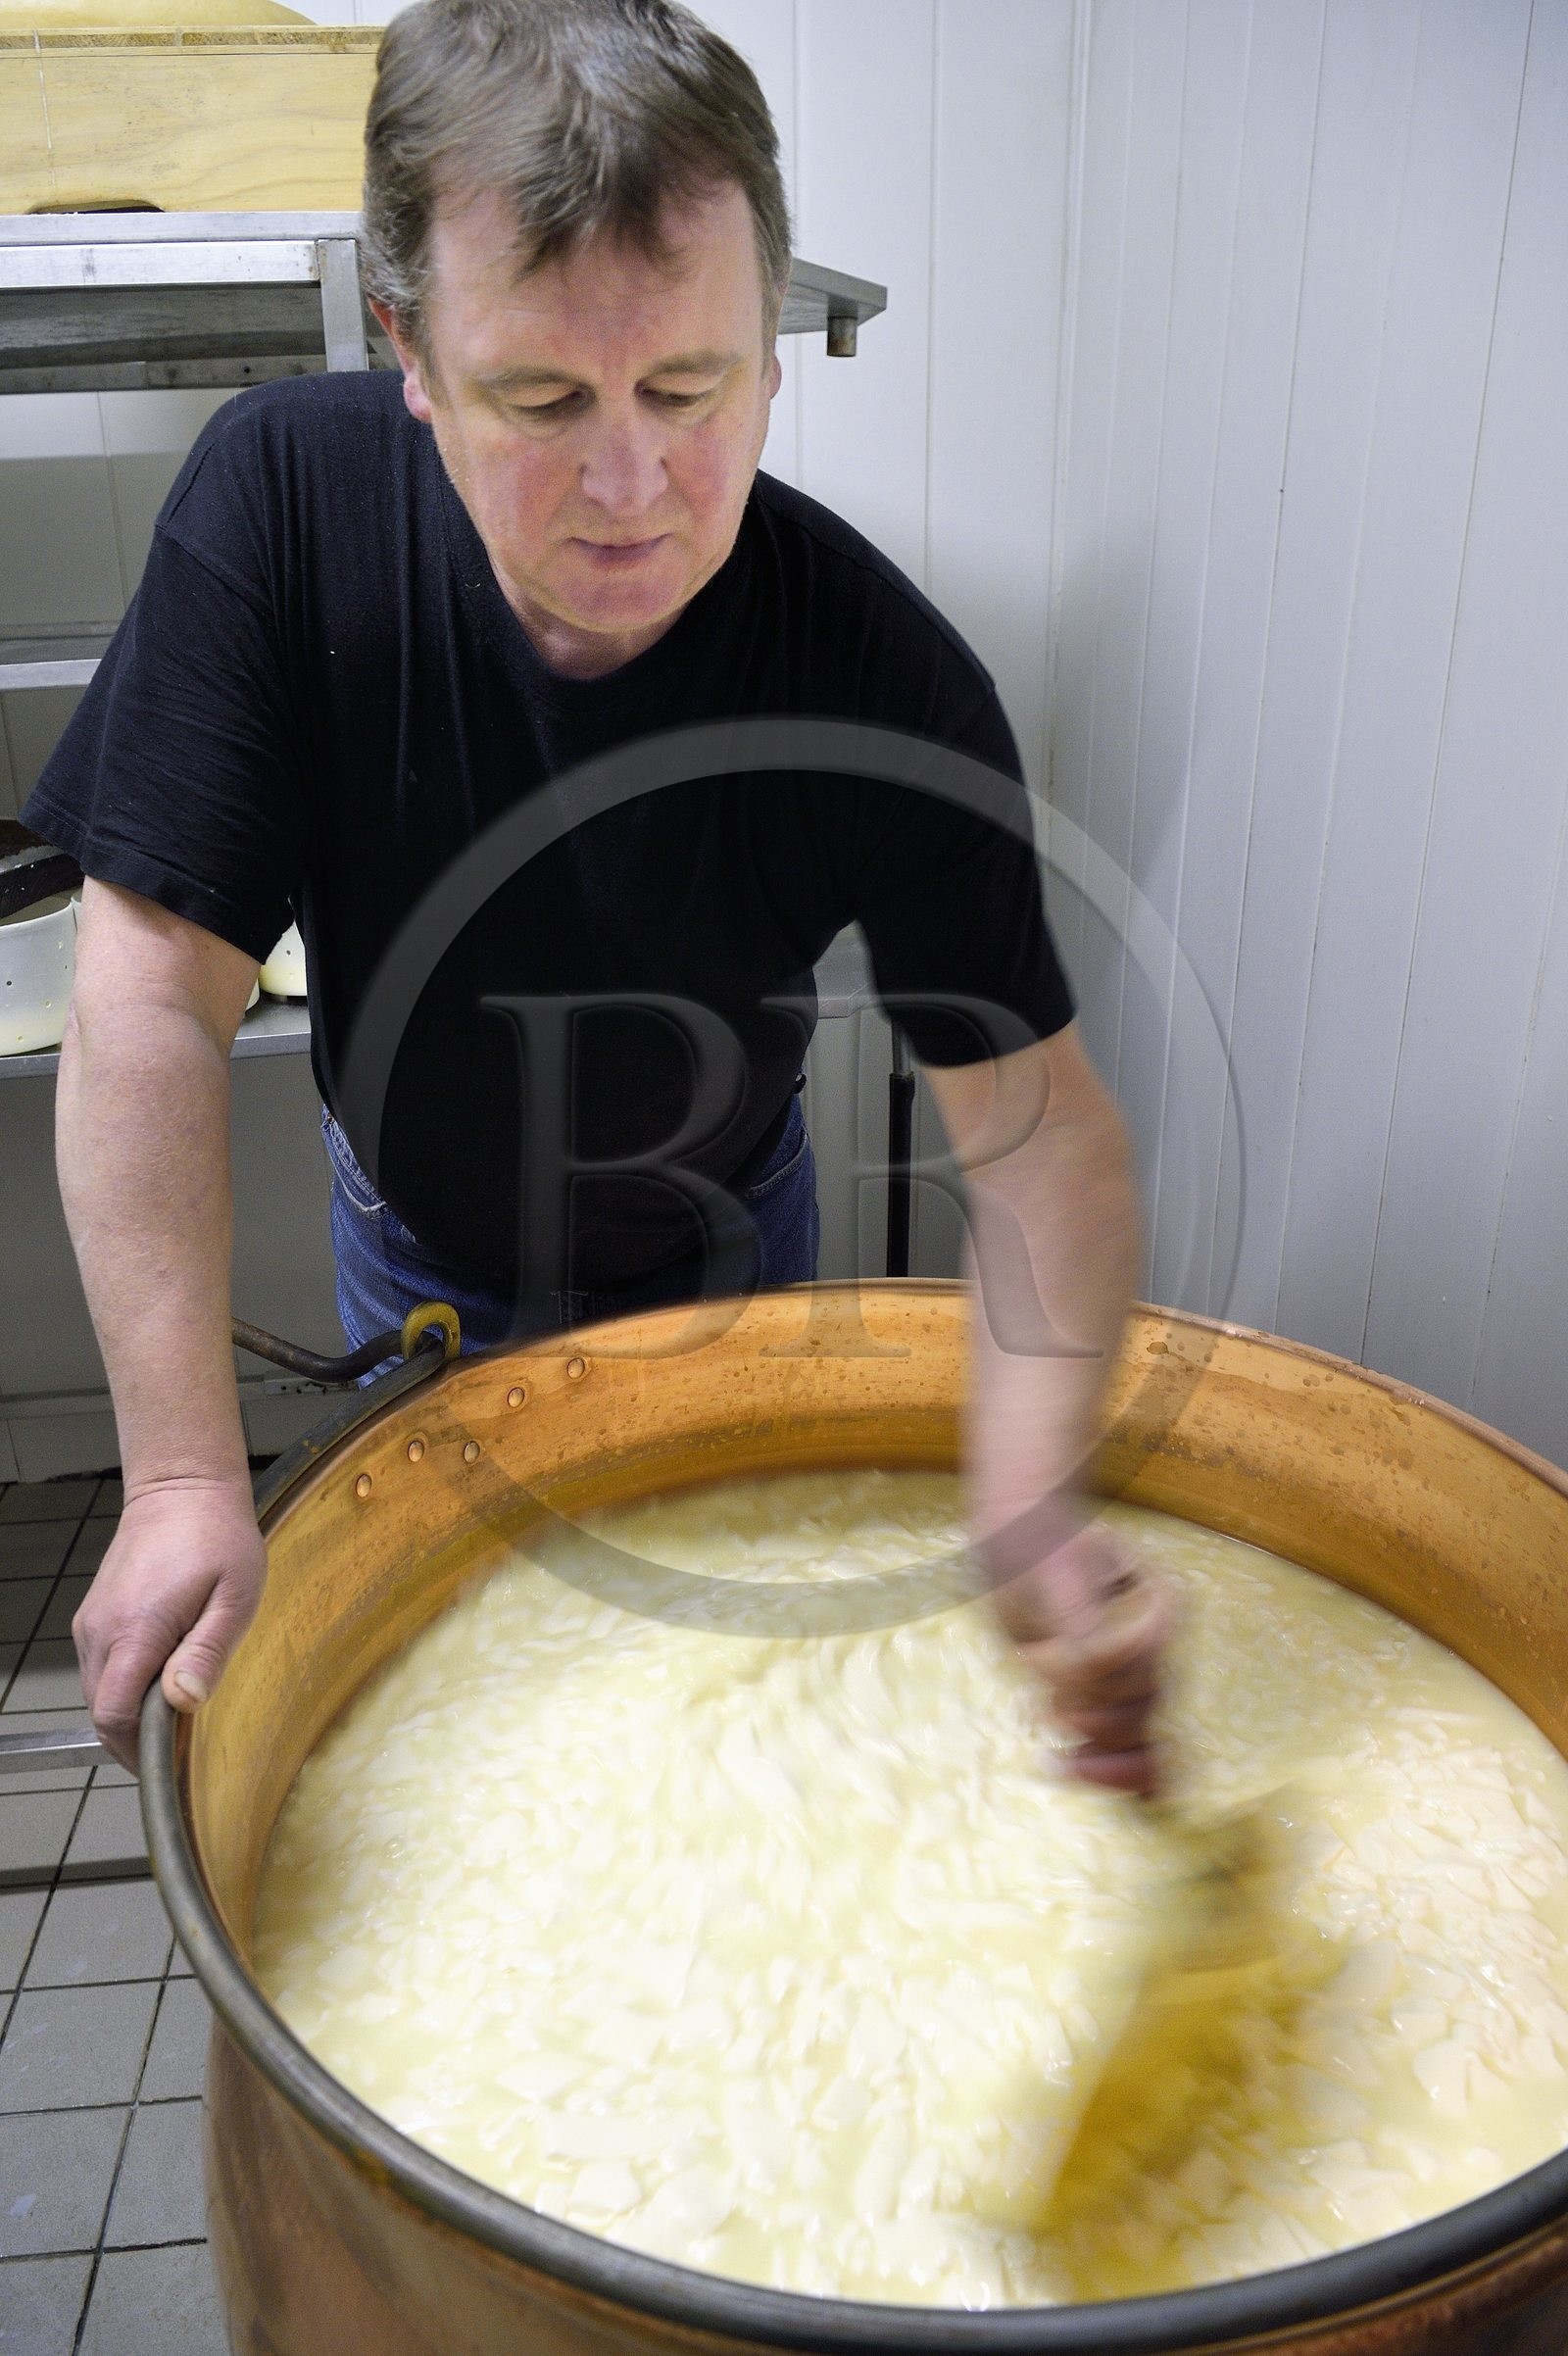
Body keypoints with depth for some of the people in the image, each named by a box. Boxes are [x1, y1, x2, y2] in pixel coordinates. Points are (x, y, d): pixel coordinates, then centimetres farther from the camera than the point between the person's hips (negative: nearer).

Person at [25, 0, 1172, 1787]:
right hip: (419, 1249, 0)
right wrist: (186, 1475, -34)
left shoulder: (892, 683, -31)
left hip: (725, 1243, 0)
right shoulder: (286, 498, -30)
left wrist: (1027, 1507, -47)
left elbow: (1036, 1120, -29)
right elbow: (154, 1000, -30)